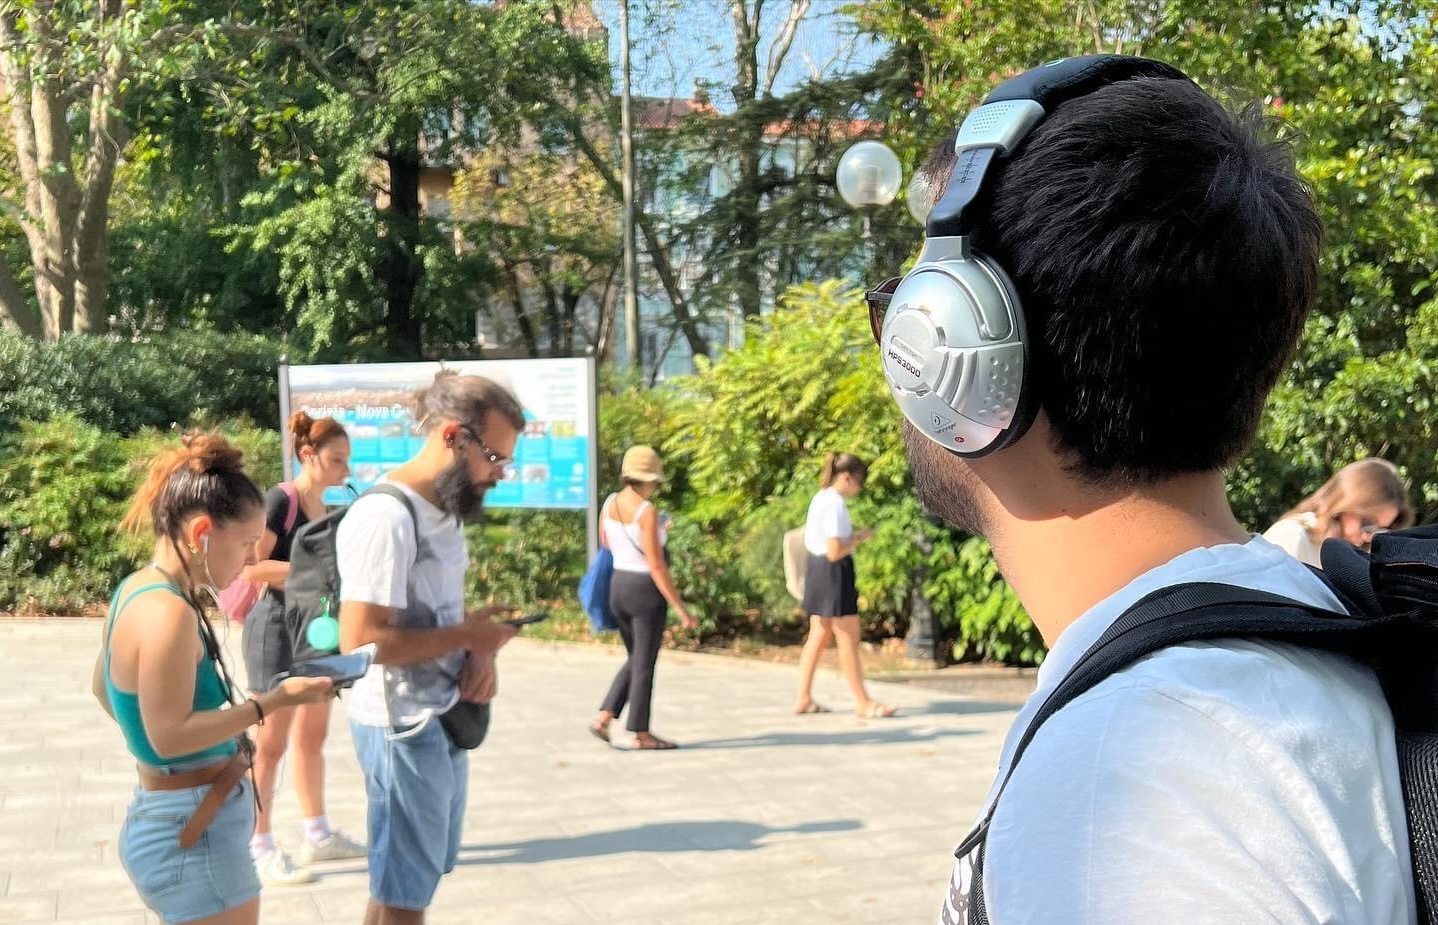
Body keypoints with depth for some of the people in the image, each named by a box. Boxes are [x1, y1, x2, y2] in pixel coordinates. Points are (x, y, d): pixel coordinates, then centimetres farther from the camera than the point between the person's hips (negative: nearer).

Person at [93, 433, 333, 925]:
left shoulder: (138, 591, 7)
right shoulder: (167, 612, -23)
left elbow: (103, 687, 22)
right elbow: (170, 735, -25)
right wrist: (271, 702, -20)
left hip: (167, 818, 10)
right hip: (193, 836, -10)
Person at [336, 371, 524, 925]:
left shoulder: (446, 508, 8)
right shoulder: (385, 516, -22)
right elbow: (362, 643, -27)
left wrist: (479, 654, -3)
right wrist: (467, 637, -18)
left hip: (446, 719, 9)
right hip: (403, 727, -9)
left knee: (418, 878, 17)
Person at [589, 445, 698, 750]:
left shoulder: (609, 504, 3)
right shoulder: (647, 511, -18)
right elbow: (656, 566, -19)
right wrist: (681, 609, -16)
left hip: (618, 585, 7)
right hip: (646, 589, -7)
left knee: (636, 659, 21)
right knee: (645, 664, 5)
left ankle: (604, 716, 12)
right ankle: (640, 734, 12)